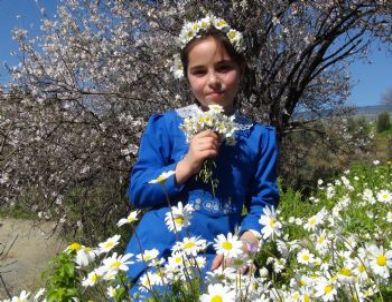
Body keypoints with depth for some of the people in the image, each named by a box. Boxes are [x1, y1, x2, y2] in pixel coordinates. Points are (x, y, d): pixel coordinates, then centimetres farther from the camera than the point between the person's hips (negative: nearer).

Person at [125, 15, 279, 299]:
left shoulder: (260, 136, 2)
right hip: (158, 256, 0)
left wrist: (245, 243, -17)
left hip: (218, 259, 1)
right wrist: (185, 166, -17)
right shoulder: (165, 126, -1)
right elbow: (137, 190, -2)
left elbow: (263, 202, 2)